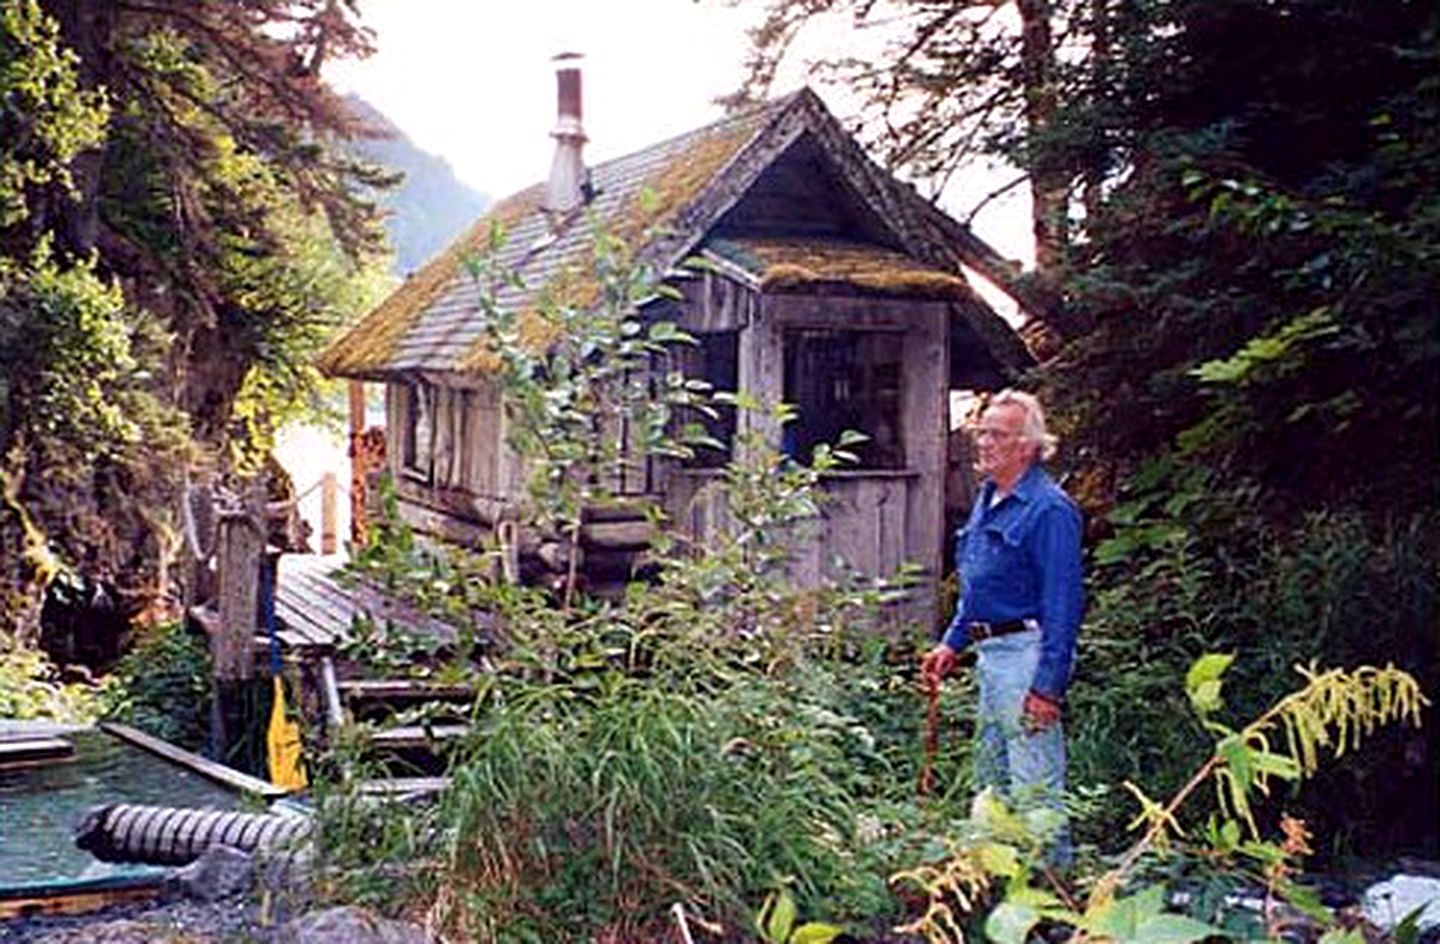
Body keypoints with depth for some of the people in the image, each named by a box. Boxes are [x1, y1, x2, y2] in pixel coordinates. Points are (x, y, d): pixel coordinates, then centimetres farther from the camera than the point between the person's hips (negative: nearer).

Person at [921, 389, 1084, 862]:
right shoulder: (987, 499, 13)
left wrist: (1048, 684, -22)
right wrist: (952, 642, 19)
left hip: (1029, 653, -10)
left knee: (1034, 785, -7)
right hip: (991, 653, 10)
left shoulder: (1049, 509, -16)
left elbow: (1063, 603, -19)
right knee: (992, 778, 18)